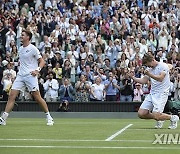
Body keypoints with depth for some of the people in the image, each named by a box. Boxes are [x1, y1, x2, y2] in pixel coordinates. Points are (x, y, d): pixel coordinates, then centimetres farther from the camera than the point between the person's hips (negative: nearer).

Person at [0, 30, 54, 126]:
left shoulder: (33, 49, -5)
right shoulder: (20, 49, 15)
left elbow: (42, 61, -5)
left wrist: (37, 70, -20)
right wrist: (21, 69, 15)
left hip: (30, 75, -6)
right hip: (20, 75, 6)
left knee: (37, 97, -8)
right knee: (12, 96, -5)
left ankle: (49, 117, 4)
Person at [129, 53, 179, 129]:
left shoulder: (163, 66, -7)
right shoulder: (150, 69, 16)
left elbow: (160, 78, -21)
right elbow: (143, 81, 17)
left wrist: (149, 74, -33)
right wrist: (132, 77, 4)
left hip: (161, 94, -8)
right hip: (152, 94, 8)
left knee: (156, 116, -20)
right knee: (141, 114, -4)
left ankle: (173, 118, 7)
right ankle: (159, 119, 18)